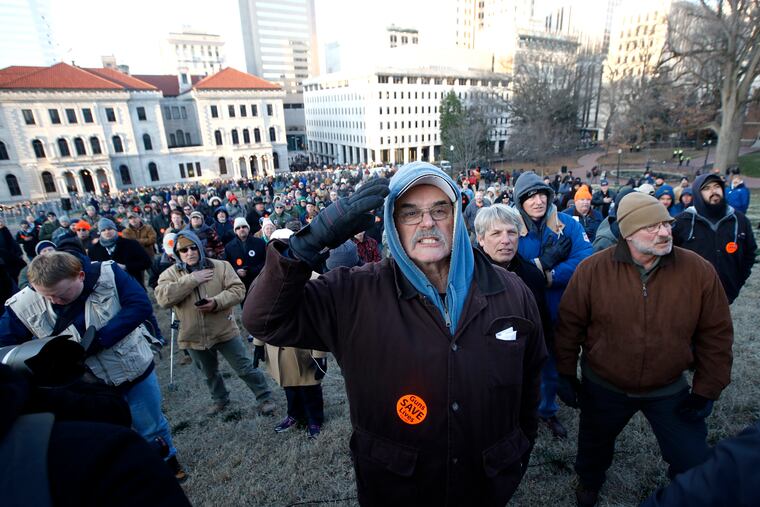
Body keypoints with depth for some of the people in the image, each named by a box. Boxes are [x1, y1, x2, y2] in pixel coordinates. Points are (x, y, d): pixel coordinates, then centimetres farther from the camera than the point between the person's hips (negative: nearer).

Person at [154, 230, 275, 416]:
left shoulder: (221, 266, -6)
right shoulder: (170, 274, -3)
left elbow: (238, 290, -12)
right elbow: (163, 298, -20)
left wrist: (217, 302, -28)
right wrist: (192, 280, -22)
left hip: (225, 331, -2)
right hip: (194, 336, 3)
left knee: (245, 369, 4)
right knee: (210, 373, 25)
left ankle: (265, 398, 23)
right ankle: (220, 399, 49)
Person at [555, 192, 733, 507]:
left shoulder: (699, 271, -14)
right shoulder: (592, 270, -18)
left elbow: (716, 334, -4)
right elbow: (570, 325, -9)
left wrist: (706, 390, -2)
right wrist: (566, 374, -5)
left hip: (670, 390, 1)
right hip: (603, 387, 0)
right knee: (594, 446, 23)